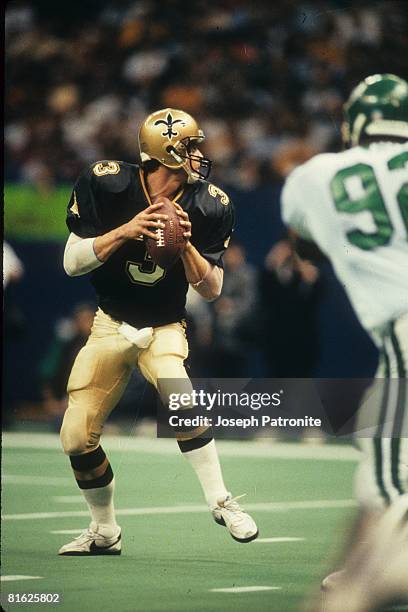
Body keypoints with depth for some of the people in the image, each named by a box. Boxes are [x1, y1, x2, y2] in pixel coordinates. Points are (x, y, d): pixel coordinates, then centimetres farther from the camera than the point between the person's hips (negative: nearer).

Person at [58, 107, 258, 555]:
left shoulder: (209, 207, -11)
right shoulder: (106, 185, -15)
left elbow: (211, 290, -7)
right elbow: (72, 263, -15)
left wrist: (186, 245, -25)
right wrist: (125, 232, -29)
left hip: (164, 329, -1)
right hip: (110, 326, 1)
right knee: (76, 438, -3)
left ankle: (220, 502, -17)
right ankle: (104, 532, 20)